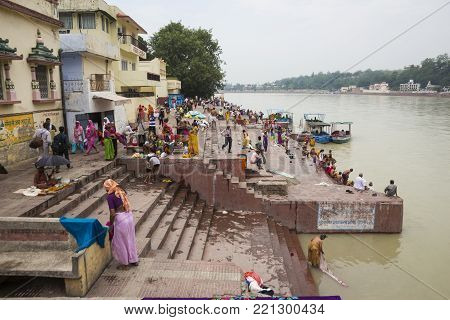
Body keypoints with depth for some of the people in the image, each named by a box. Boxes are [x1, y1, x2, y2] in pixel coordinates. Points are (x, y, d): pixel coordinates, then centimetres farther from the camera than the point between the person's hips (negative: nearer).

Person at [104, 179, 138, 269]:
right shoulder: (121, 191, 8)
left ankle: (125, 264, 23)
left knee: (120, 242, 10)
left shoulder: (110, 196, -12)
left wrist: (110, 225, -1)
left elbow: (112, 213, -16)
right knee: (130, 239, 21)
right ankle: (134, 260, 33)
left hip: (121, 219, -7)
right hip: (129, 216, 7)